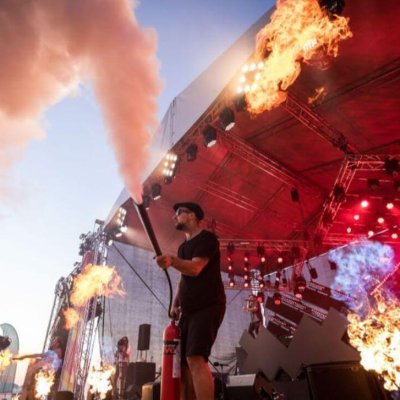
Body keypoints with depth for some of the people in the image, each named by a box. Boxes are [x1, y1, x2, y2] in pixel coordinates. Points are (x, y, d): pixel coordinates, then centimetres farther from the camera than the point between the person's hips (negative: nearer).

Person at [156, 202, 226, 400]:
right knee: (183, 362, 7)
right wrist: (175, 304, 10)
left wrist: (172, 260, -39)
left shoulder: (207, 238, -7)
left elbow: (195, 268, -22)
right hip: (189, 310, 9)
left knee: (195, 358, -22)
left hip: (208, 307, -9)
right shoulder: (183, 247, 20)